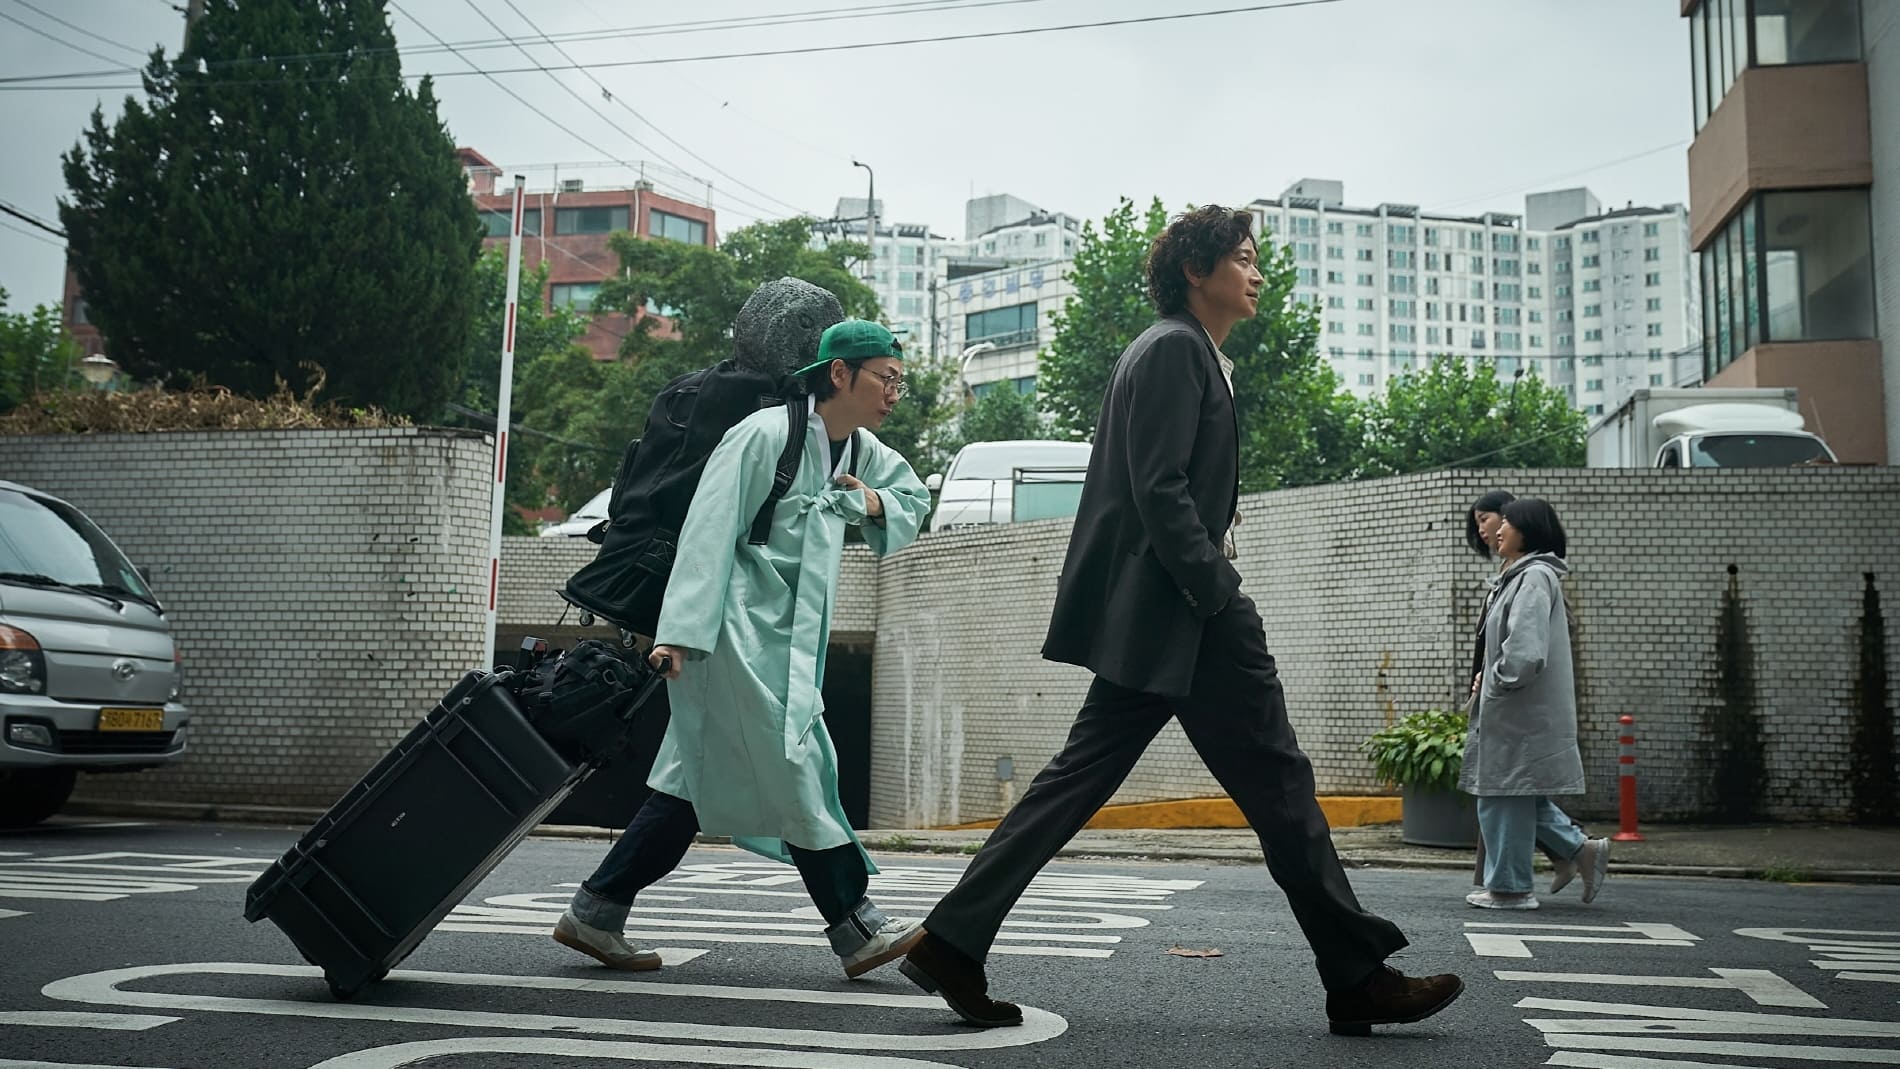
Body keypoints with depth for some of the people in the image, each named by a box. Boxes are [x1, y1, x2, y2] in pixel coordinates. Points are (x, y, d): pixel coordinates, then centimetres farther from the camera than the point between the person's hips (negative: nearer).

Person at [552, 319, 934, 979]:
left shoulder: (861, 452, 13)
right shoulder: (764, 434, -13)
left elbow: (916, 499, 29)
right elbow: (709, 533, -17)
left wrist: (878, 503, 6)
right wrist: (681, 632, -22)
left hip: (784, 642, 9)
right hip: (735, 633, -9)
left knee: (698, 783, 10)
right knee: (796, 773, -8)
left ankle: (595, 913, 18)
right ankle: (857, 930, -2)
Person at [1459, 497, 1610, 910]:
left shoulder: (1535, 578, -16)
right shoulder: (1520, 577, 16)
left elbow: (1525, 652, -26)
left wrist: (1495, 682, -13)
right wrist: (1490, 680, 10)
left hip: (1521, 710, -10)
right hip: (1513, 709, 10)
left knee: (1506, 794, 0)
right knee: (1518, 794, 16)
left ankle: (1509, 887, 9)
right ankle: (1580, 849, 18)